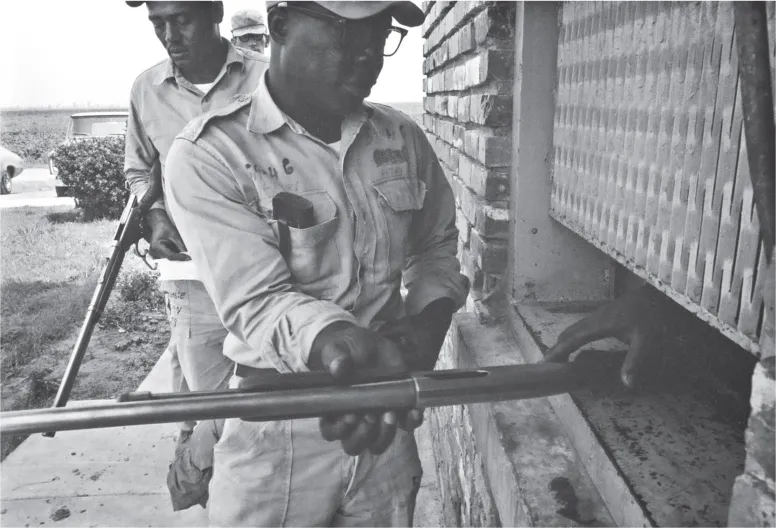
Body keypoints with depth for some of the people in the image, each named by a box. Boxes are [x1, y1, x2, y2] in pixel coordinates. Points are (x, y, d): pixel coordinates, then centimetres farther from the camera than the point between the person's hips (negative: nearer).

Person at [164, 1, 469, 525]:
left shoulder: (403, 138, 2)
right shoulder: (210, 153, -14)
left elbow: (436, 245, 13)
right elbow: (258, 300, -22)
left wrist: (429, 321, -5)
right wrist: (340, 346, -41)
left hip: (389, 420, 5)